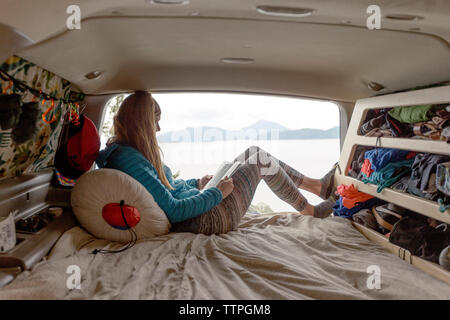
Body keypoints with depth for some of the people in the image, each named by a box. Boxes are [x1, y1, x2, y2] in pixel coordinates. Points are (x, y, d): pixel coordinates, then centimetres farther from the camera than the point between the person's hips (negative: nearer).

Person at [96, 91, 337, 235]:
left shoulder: (125, 151, 7)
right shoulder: (128, 159, -25)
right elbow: (172, 211, -28)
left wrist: (197, 183, 11)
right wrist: (217, 194, -17)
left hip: (200, 203, 10)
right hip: (209, 218, -10)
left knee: (254, 152, 12)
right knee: (262, 160, -1)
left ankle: (318, 186, 24)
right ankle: (310, 211, 21)